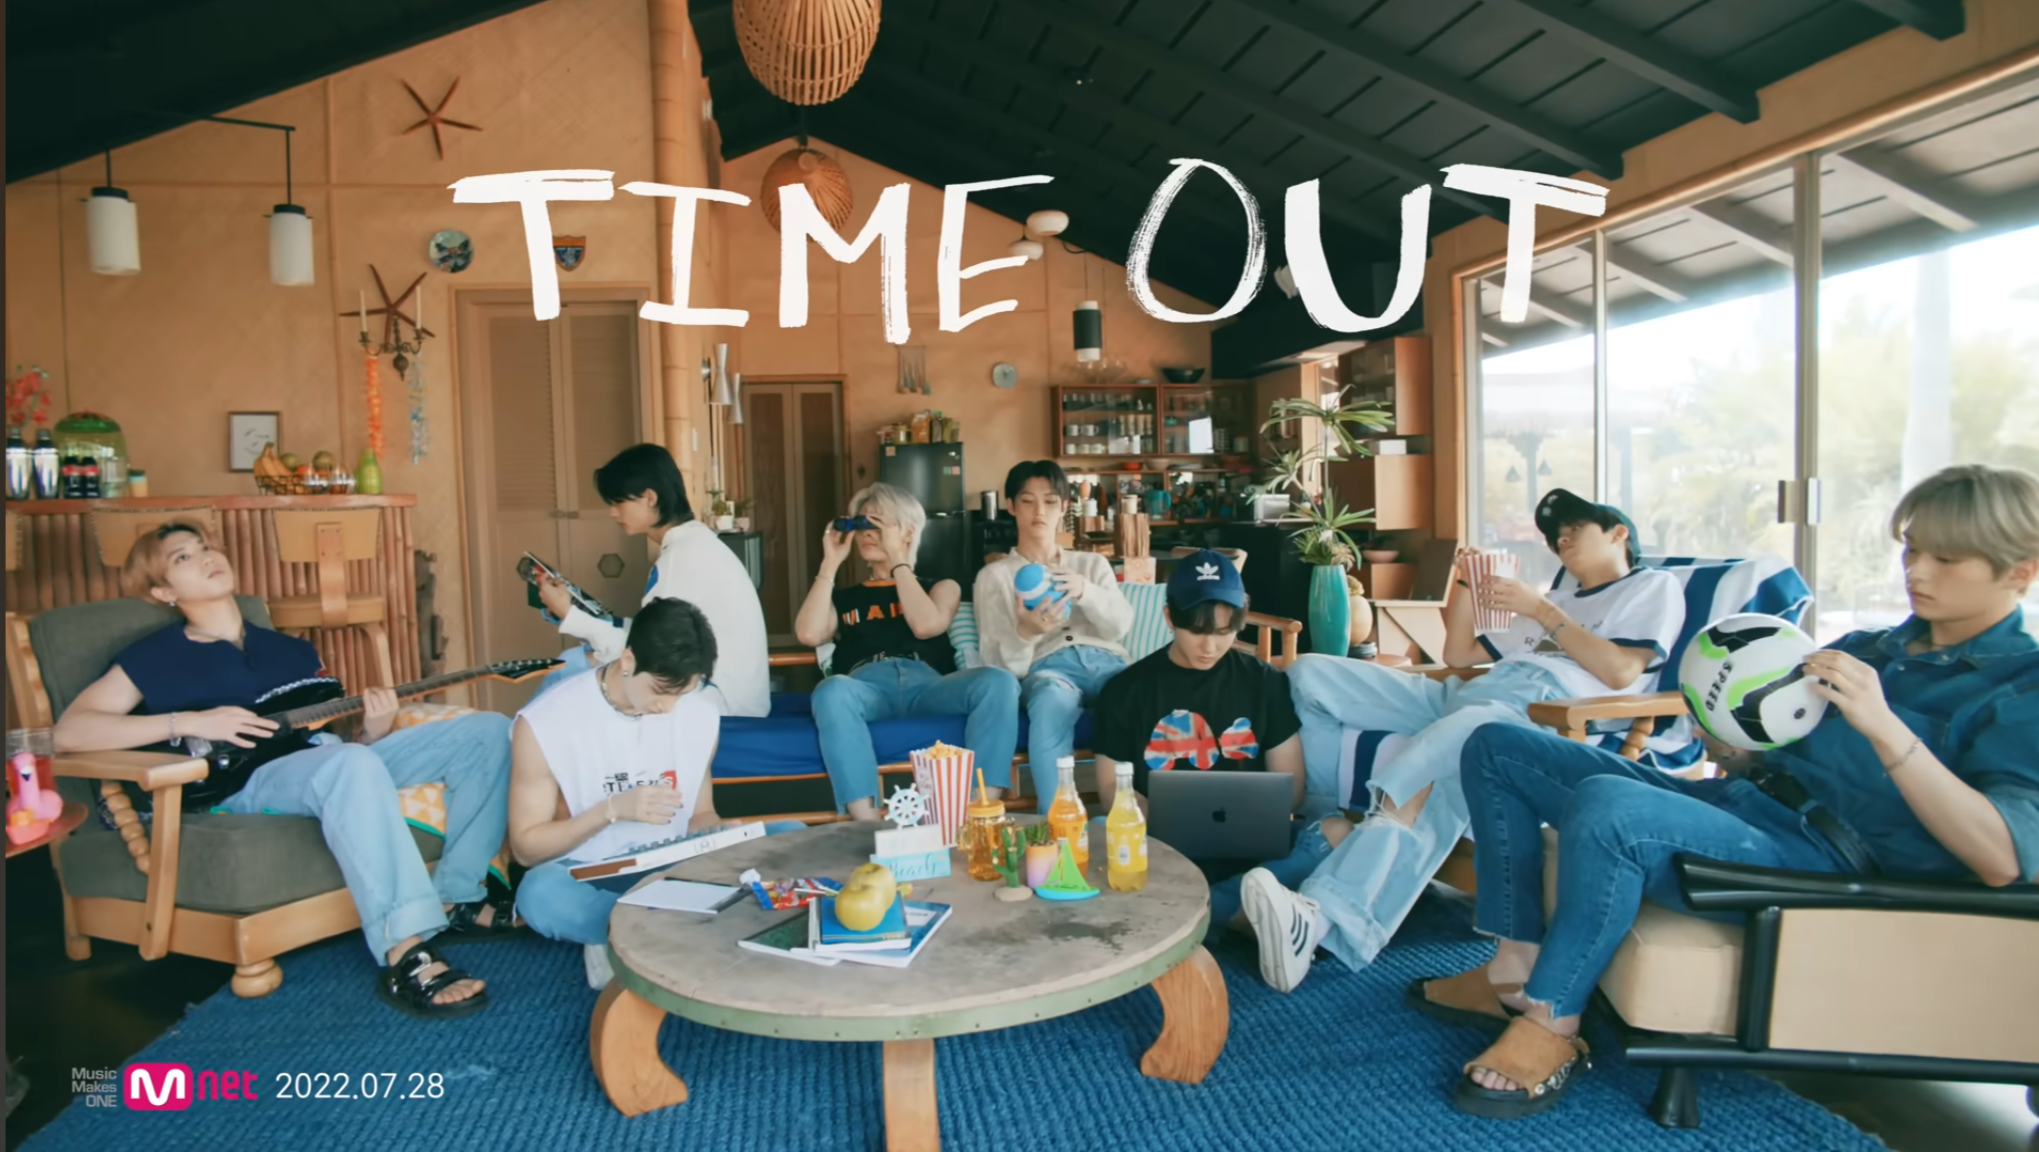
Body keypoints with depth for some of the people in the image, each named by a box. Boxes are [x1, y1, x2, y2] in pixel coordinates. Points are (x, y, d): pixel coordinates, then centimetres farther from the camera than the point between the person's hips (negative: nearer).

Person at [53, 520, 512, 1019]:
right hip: (242, 783, -6)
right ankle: (406, 955, -46)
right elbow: (68, 732, -2)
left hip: (328, 765, 6)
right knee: (351, 764, -42)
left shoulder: (292, 650, 25)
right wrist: (189, 723, -13)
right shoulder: (154, 657, 10)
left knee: (487, 729, -8)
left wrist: (372, 729, -1)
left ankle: (455, 899, -11)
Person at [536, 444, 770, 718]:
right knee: (576, 662, 6)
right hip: (710, 687, 9)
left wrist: (569, 615, -8)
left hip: (725, 699, -9)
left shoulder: (687, 553, -16)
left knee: (575, 669, -9)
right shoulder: (690, 543, 12)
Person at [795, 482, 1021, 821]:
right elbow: (809, 634, 7)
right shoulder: (843, 597, 29)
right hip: (866, 686, 0)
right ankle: (868, 826, -46)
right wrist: (830, 563, 14)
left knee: (999, 680, -32)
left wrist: (898, 561, 11)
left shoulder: (940, 587, 28)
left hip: (926, 683, 1)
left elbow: (926, 625, 4)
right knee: (832, 689, -39)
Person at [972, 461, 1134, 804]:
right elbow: (997, 660, 8)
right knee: (1053, 700, -41)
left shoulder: (1093, 564, 27)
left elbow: (1121, 625, 9)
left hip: (1106, 662, 2)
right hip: (1047, 667, -2)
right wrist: (1026, 633, -17)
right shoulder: (994, 576, 19)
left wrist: (1085, 592, -13)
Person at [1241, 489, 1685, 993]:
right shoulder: (1557, 600, 39)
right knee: (1309, 674, -9)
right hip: (1466, 692, 8)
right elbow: (1458, 654, 33)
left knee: (1435, 777, -41)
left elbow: (1620, 672, -1)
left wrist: (1542, 611, -1)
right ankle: (1326, 823, -16)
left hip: (1546, 706, -8)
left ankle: (1320, 915, -52)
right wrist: (1465, 582, 21)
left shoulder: (1655, 587, 19)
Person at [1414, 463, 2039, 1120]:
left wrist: (1883, 726, -27)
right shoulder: (1870, 647, 20)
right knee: (1497, 749, 6)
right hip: (1736, 802, 9)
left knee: (1607, 804, -38)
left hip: (1825, 864, -9)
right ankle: (1517, 969, 3)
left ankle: (1551, 1024, -18)